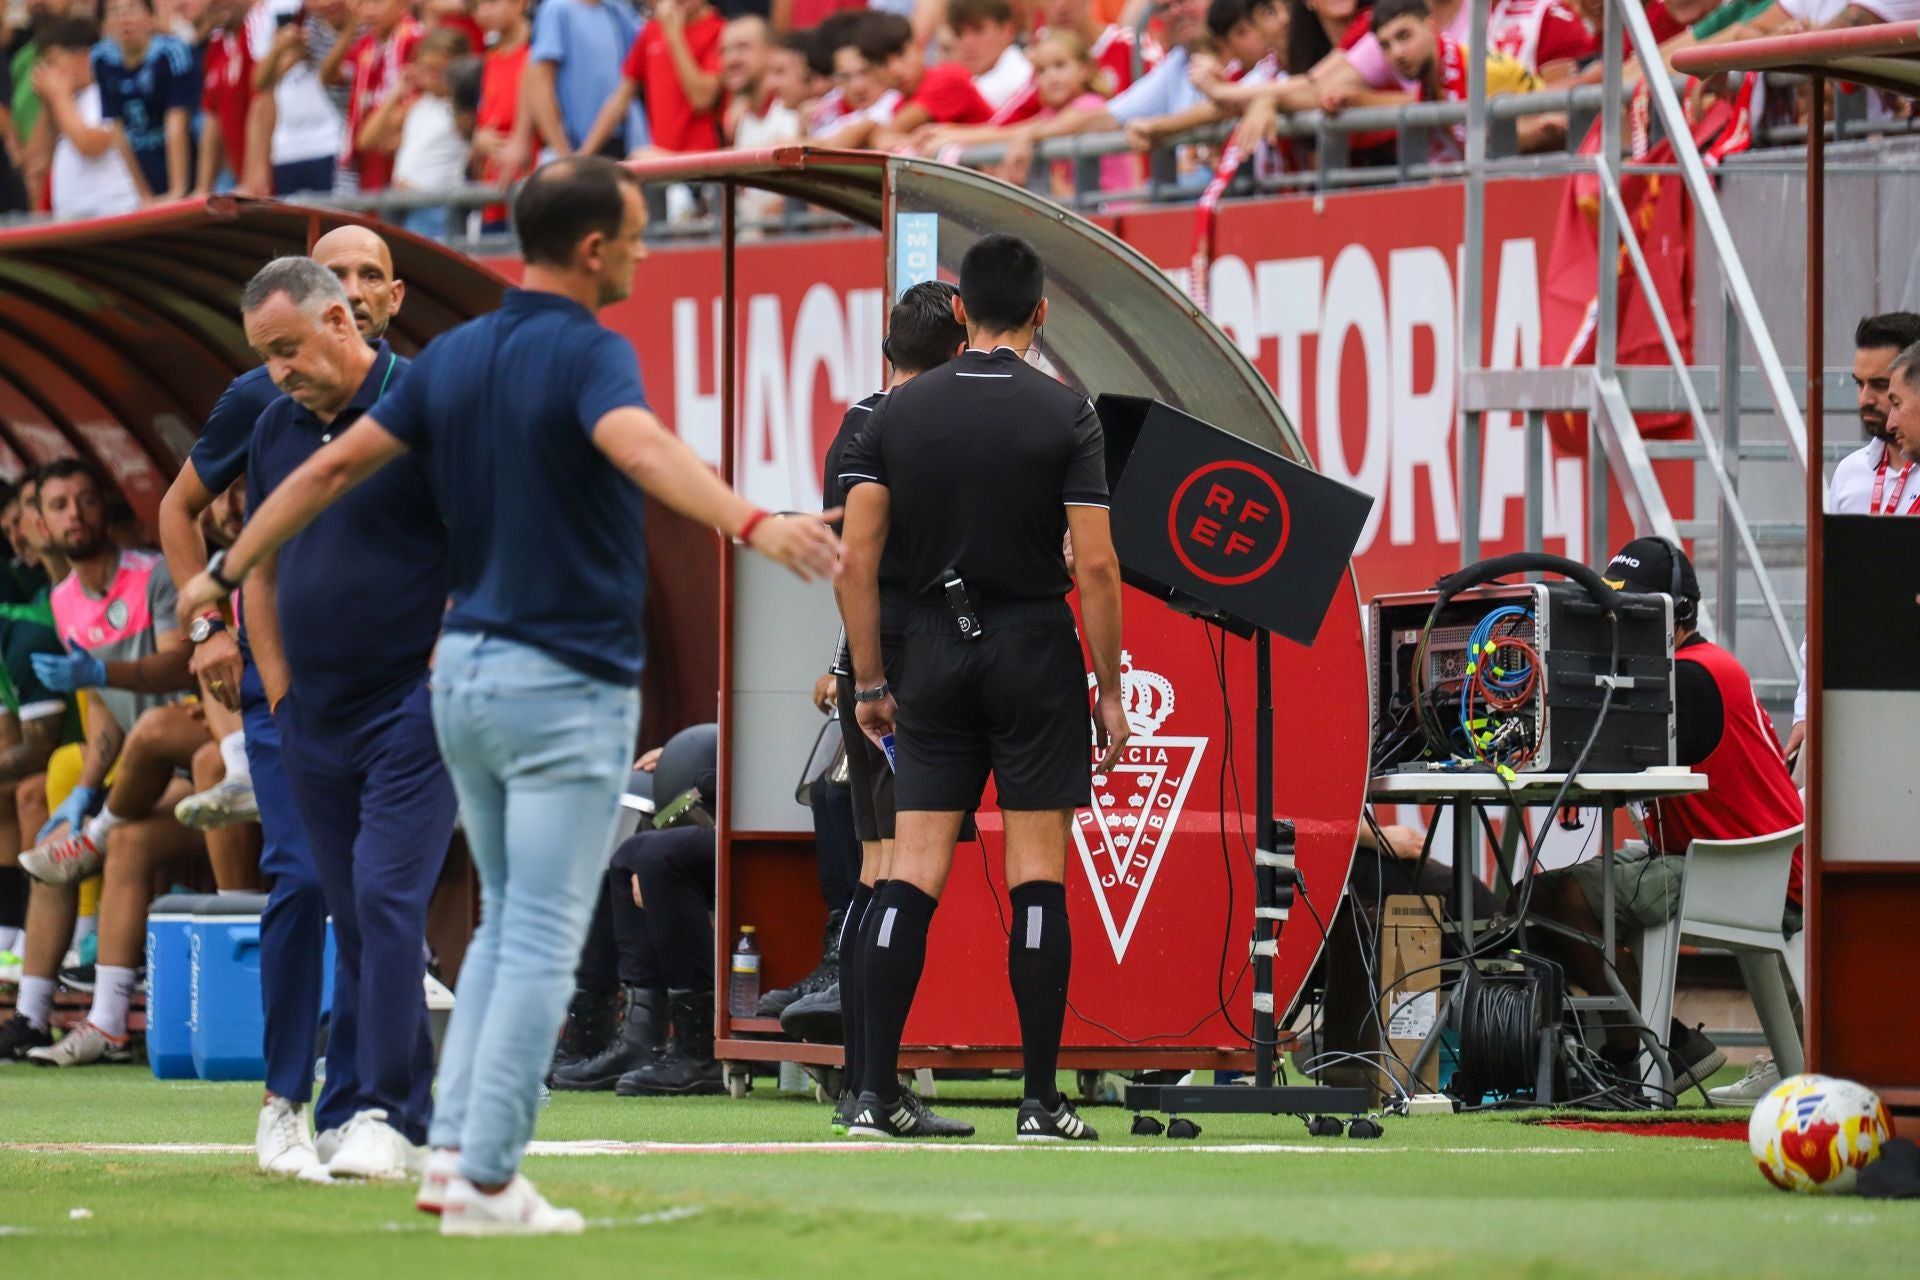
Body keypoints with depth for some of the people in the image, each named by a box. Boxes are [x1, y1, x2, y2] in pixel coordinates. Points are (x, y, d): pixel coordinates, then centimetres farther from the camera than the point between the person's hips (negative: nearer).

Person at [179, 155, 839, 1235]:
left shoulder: (455, 357, 7)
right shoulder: (587, 355, -15)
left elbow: (334, 466, 10)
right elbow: (642, 449, -37)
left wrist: (230, 574, 21)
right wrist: (754, 524, -52)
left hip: (468, 672, 7)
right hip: (567, 688, -7)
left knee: (506, 929, 19)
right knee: (542, 945, -3)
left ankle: (455, 1152, 11)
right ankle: (486, 1184, -4)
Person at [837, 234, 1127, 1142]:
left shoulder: (900, 412, 3)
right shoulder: (1065, 416, -5)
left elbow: (856, 557, 1)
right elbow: (1097, 566, -9)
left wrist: (869, 681, 8)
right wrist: (1111, 689, -1)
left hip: (934, 652, 3)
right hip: (1034, 654, -3)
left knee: (913, 872, 2)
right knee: (1037, 874, 0)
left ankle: (877, 1093, -2)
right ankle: (1040, 1101, 0)